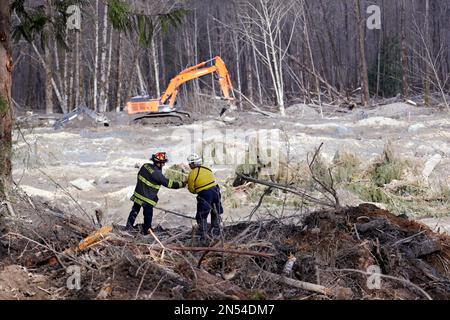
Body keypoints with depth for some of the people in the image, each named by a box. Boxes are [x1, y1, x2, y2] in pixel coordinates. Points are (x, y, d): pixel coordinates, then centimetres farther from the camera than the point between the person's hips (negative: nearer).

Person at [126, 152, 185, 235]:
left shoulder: (145, 166, -5)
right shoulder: (157, 174, -27)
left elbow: (139, 175, 12)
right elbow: (168, 183, -23)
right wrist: (182, 184, -14)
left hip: (138, 194, 8)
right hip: (147, 198, -7)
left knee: (135, 210, 24)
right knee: (148, 215, 12)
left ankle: (129, 225, 37)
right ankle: (146, 230, 26)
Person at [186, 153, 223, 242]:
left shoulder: (192, 175, -9)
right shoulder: (207, 169, 6)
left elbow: (191, 189, 0)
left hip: (205, 195, -5)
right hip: (215, 190, 5)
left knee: (202, 216, 8)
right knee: (216, 213, 22)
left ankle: (202, 237, 10)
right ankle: (216, 231, 31)